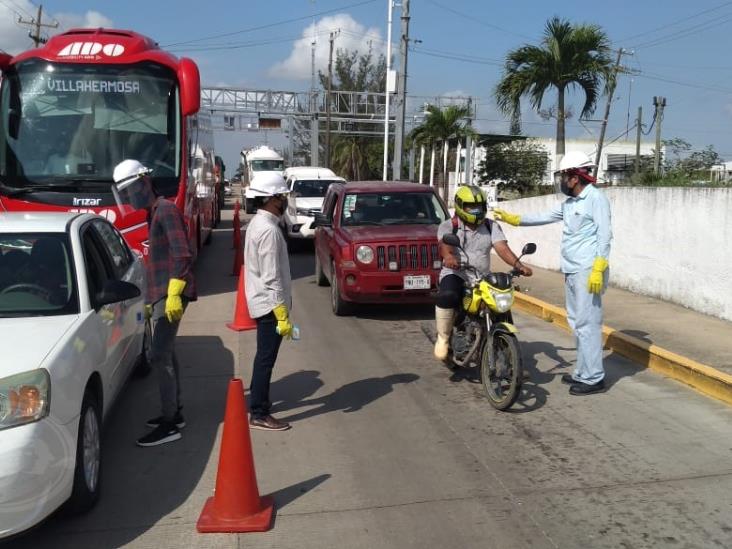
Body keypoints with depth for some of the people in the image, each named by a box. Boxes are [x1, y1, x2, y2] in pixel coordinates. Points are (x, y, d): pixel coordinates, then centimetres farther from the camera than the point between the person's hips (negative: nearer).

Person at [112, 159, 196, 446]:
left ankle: (170, 425, -5)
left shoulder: (166, 209, -11)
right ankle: (174, 413, 25)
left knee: (159, 356, -10)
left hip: (171, 294, -10)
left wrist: (174, 294, -26)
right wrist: (150, 299, 25)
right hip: (160, 293, 10)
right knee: (166, 353, 15)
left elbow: (182, 255, -20)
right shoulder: (153, 213, 18)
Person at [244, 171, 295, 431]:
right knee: (266, 358, -3)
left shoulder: (257, 223, 11)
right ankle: (259, 415, 5)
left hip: (261, 302, 10)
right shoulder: (269, 230, -21)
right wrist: (282, 315, -22)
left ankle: (257, 399, 35)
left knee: (264, 356, 21)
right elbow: (271, 277, -24)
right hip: (270, 304, -10)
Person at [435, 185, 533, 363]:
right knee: (447, 297, -36)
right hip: (455, 275, -4)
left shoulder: (491, 227, 12)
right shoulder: (448, 226, 3)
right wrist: (448, 256, -43)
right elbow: (444, 244, -18)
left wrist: (518, 265, -22)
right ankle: (443, 337, -13)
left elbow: (502, 248, -3)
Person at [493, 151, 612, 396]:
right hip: (570, 272, 9)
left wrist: (598, 270, -21)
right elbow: (544, 217, 27)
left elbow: (604, 235, -15)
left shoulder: (596, 198, -9)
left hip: (587, 272, -9)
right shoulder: (569, 203, 17)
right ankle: (582, 372, 21)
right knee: (577, 322, 12)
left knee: (587, 324, -8)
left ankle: (593, 378, -4)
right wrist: (512, 218, 24)